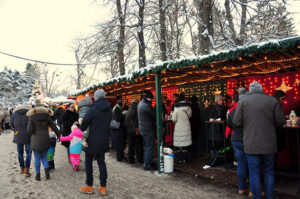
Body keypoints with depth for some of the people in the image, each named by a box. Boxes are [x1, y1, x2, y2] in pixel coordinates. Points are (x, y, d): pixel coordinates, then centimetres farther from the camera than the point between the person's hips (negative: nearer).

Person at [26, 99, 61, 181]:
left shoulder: (32, 117, -6)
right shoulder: (47, 116, 2)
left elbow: (29, 130, -12)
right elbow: (54, 127, 6)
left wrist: (33, 133, 10)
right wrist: (59, 135, 17)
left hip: (36, 140, -2)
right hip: (45, 139, 3)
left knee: (37, 158, 9)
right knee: (44, 157, 17)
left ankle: (38, 175, 16)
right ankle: (47, 171, 1)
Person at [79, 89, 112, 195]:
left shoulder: (93, 109, -16)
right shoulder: (109, 109, 3)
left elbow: (84, 123, -10)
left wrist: (81, 130, 11)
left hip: (92, 141, -5)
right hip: (103, 141, 6)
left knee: (88, 162, 10)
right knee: (101, 162, 13)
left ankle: (89, 186, 18)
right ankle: (103, 187, 16)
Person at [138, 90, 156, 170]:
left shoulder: (140, 104, 10)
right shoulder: (146, 105, -21)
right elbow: (155, 115, -16)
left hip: (142, 128, 10)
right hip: (148, 129, -10)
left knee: (147, 146, 20)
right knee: (150, 147, 0)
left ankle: (146, 162, 30)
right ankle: (147, 165, 7)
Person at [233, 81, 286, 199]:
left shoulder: (243, 101, -2)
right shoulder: (272, 100, 0)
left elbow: (236, 122, -5)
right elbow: (281, 122, -1)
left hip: (251, 144, -1)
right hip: (269, 144, 1)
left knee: (254, 174, 8)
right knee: (269, 173, 15)